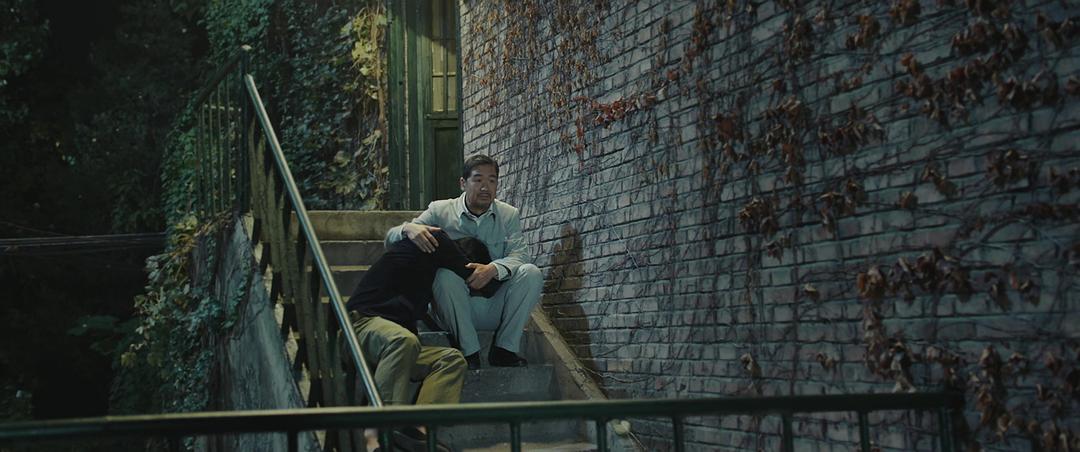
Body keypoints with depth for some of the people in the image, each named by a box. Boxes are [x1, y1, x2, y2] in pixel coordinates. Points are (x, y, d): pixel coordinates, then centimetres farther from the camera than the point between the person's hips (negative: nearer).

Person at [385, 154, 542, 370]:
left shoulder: (509, 215, 8)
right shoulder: (440, 210, 4)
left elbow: (518, 256, -8)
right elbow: (391, 237, -1)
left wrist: (493, 269, -31)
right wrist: (408, 229, -26)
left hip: (496, 309, 2)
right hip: (455, 309, -1)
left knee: (531, 273, -22)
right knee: (446, 274, -32)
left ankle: (504, 348, -15)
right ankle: (468, 351, -23)